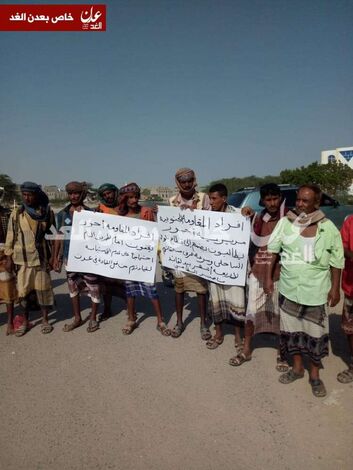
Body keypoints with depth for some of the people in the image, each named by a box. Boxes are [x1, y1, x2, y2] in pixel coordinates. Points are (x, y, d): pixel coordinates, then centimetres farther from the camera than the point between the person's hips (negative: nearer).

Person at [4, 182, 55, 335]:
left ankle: (45, 320, 21)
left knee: (43, 289, 6)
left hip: (42, 258, -1)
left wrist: (53, 256, 0)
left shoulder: (48, 212, -1)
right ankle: (25, 321, 23)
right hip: (22, 259, 1)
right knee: (23, 291, 7)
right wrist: (9, 258, -1)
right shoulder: (16, 214, 0)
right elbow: (10, 237, 2)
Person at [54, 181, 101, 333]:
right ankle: (77, 318, 29)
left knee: (93, 287, 2)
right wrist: (56, 257, 8)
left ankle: (93, 318, 20)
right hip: (69, 256, 4)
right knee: (73, 286, 14)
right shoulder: (62, 214, 5)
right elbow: (59, 236, 9)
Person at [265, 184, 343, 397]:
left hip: (316, 291, -2)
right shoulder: (286, 223, -3)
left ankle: (315, 374, 29)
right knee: (292, 329, 15)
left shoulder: (328, 228, -7)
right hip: (289, 289, 2)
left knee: (315, 333, 8)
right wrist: (269, 277, 2)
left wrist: (335, 288, -3)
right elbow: (273, 251, 4)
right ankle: (297, 368, 36)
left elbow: (337, 261, -1)